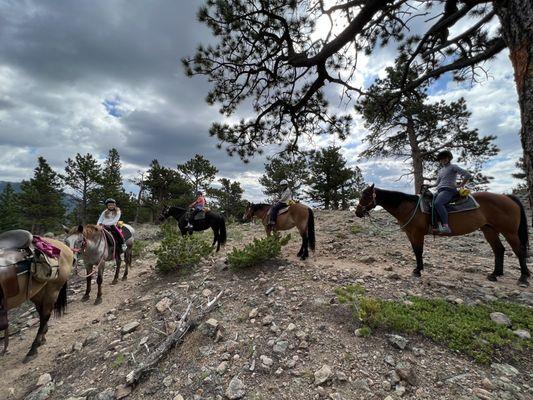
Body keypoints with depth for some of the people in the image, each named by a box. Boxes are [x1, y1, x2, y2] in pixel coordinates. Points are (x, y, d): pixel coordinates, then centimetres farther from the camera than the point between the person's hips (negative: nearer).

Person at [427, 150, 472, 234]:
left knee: (437, 203, -37)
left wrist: (461, 186, -3)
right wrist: (429, 186, 14)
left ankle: (445, 226, -42)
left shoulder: (453, 167, 4)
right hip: (440, 191, 9)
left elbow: (468, 175, -3)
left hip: (449, 190, -9)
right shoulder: (440, 170, 26)